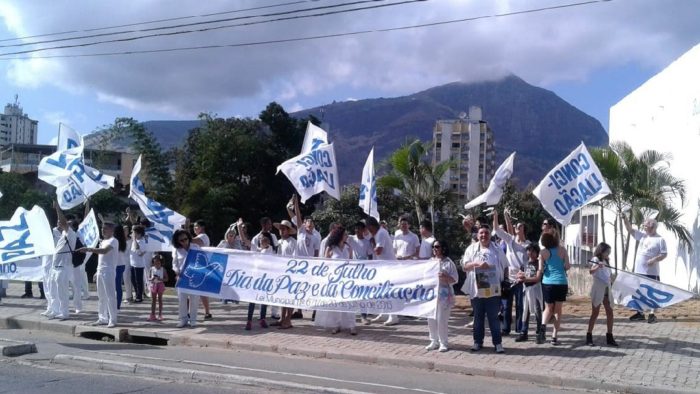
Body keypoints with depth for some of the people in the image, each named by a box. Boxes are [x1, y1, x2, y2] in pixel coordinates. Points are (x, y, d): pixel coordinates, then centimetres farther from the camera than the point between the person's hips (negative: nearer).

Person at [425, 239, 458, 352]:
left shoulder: (448, 262, -3)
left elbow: (455, 279, -7)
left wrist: (445, 277, -23)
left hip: (444, 295, -6)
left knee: (442, 320, -4)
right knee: (431, 319, 7)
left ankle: (443, 343, 7)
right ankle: (434, 341, 18)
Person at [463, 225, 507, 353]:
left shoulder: (497, 250, 2)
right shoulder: (471, 249, 3)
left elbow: (504, 267, 8)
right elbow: (465, 267, -1)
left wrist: (502, 282, 0)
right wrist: (477, 264, -18)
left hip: (493, 291, -1)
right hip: (476, 290, 1)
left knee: (493, 317, 3)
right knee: (478, 317, 11)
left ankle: (497, 342, 10)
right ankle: (478, 341, 20)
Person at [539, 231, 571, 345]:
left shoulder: (543, 252, -3)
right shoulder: (562, 250, 0)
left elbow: (541, 270, -5)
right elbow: (567, 266, -3)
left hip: (548, 283, 0)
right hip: (561, 283, 1)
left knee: (548, 309, 14)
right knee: (558, 310, 9)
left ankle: (543, 325, -15)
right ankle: (554, 337, 5)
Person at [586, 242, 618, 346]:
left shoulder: (606, 261, 15)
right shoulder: (596, 259, -8)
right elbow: (591, 271, -27)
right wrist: (597, 266, -45)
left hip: (607, 290, 7)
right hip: (597, 290, -7)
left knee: (610, 313, 3)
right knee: (595, 313, -2)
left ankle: (609, 337, 10)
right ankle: (589, 336, 5)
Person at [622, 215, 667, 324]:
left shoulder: (660, 239, -7)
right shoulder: (642, 236, 10)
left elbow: (664, 254, -9)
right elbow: (630, 229, 8)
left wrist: (655, 259, -24)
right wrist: (624, 218, -5)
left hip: (652, 272, -7)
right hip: (638, 271, 7)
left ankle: (652, 314, 5)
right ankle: (640, 313, 23)